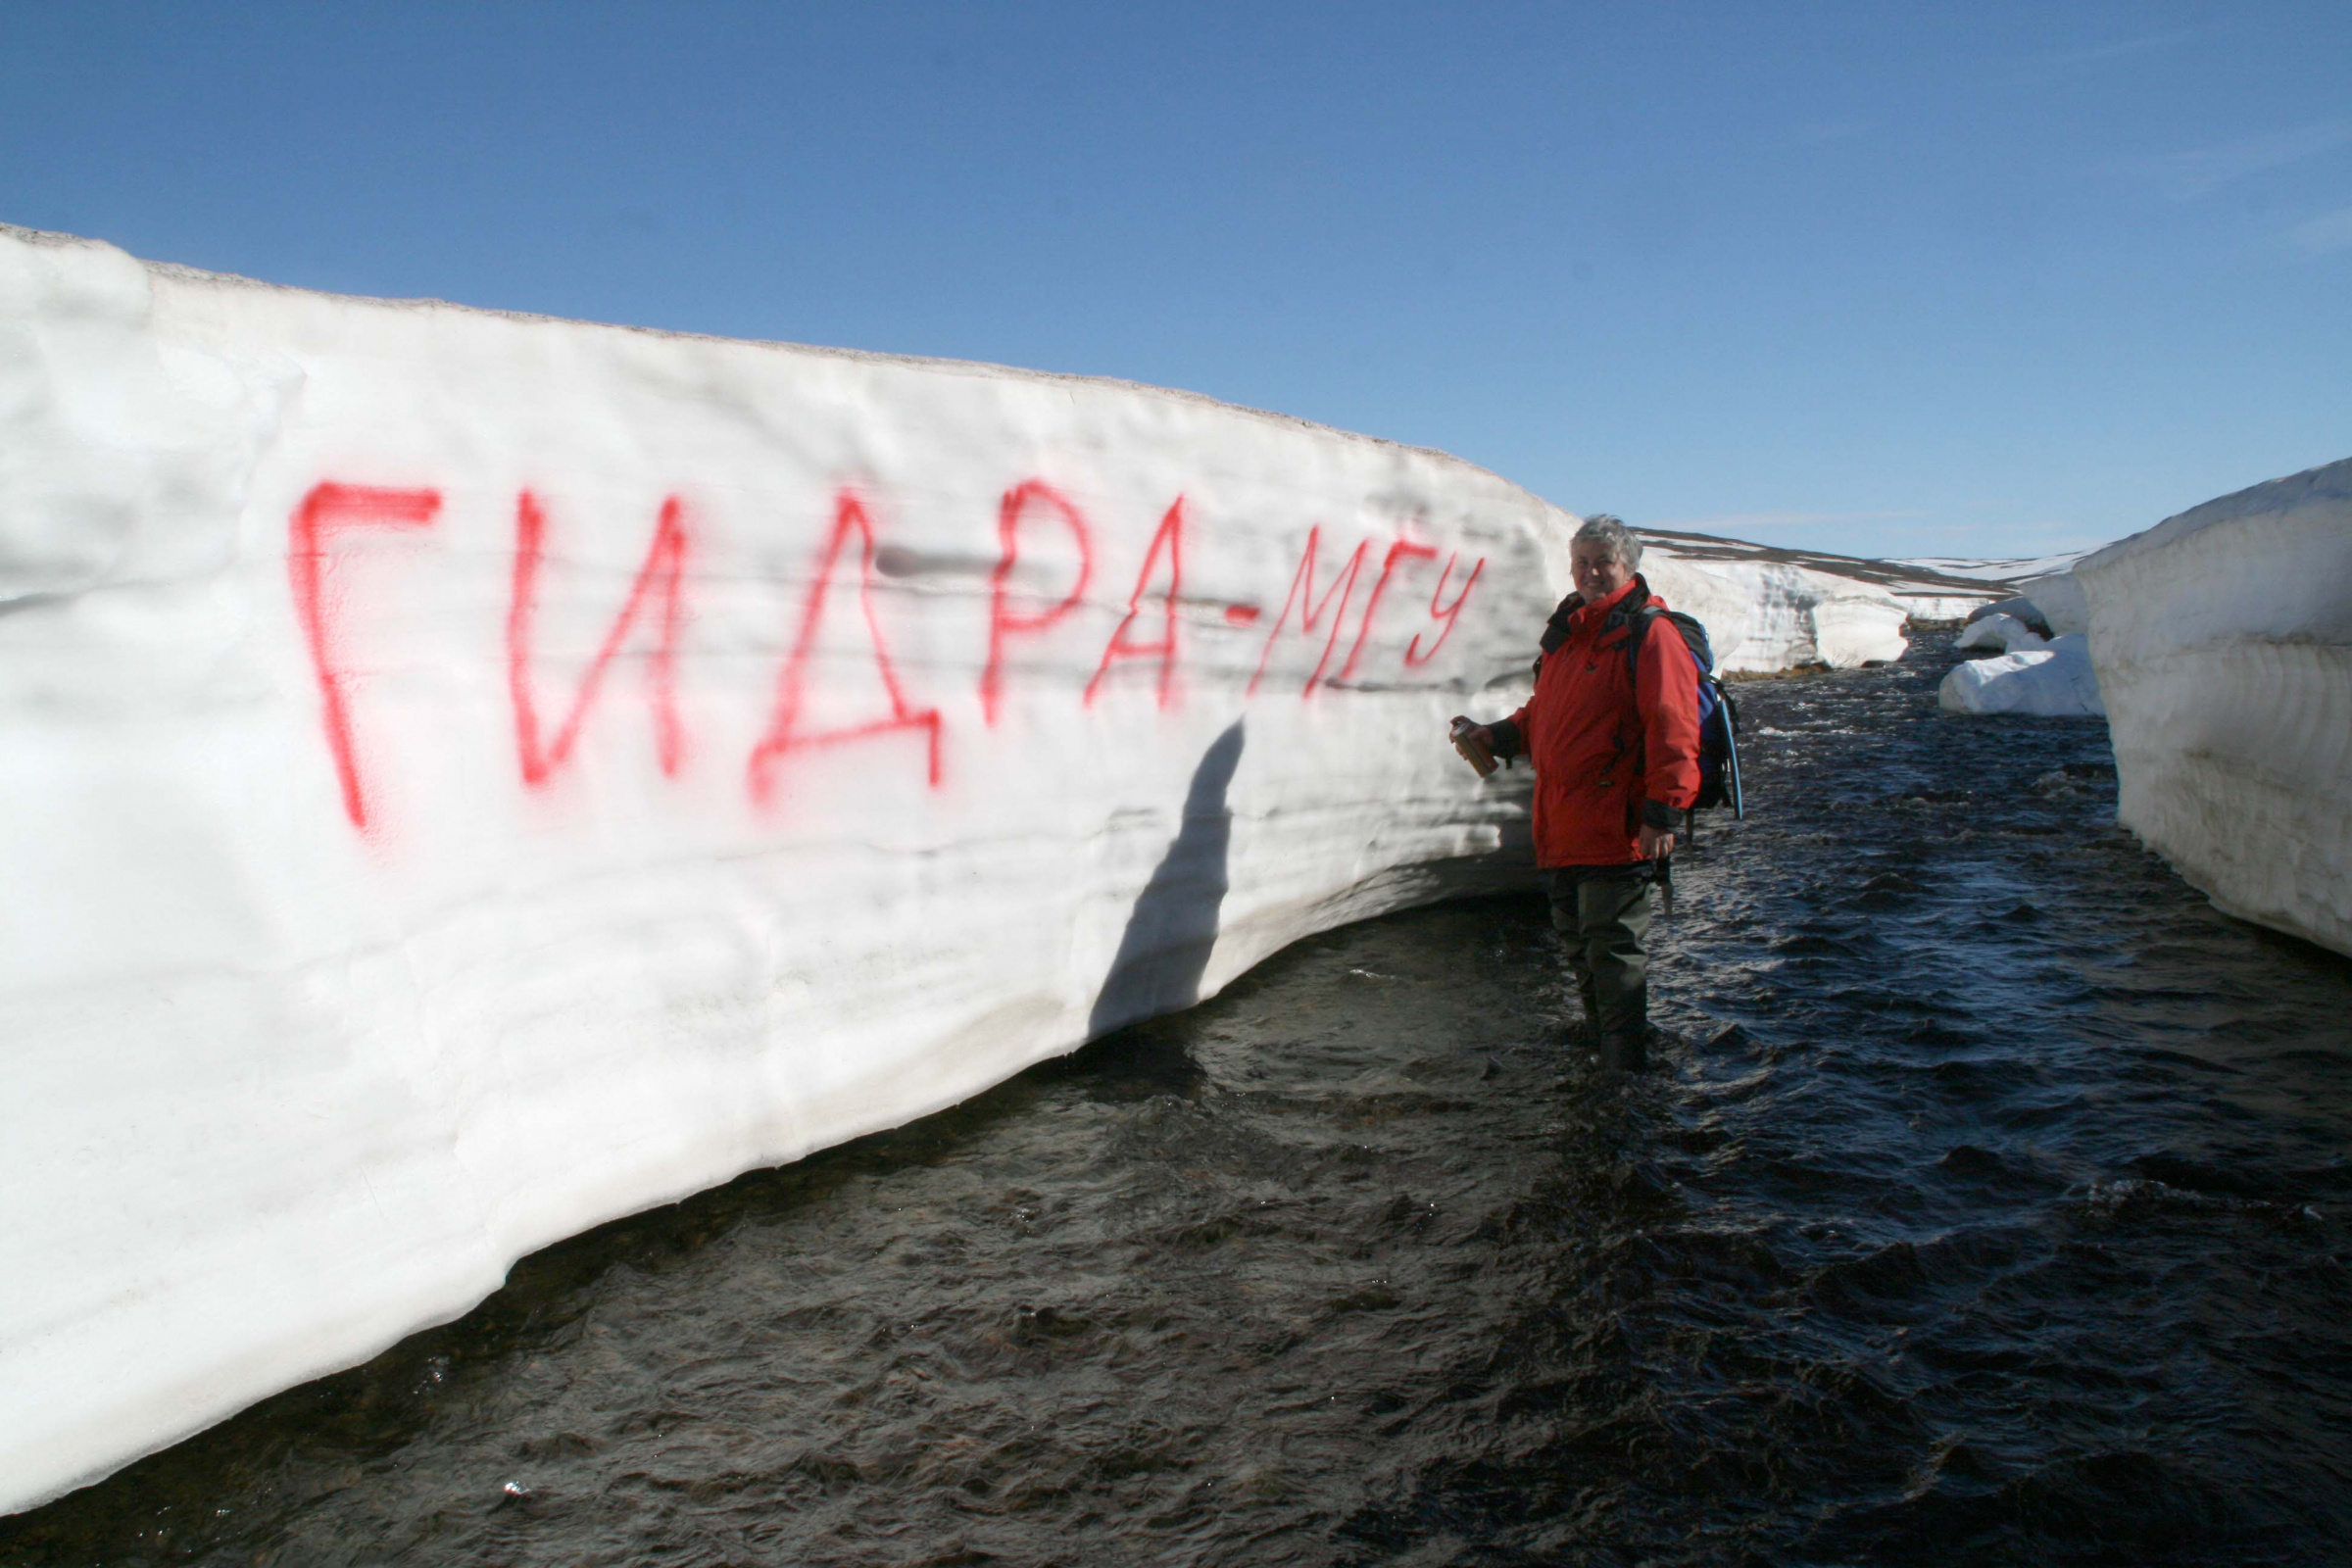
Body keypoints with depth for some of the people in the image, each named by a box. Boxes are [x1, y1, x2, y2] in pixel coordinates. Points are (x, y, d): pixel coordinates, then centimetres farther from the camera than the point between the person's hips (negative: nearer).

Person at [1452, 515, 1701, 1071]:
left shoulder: (1650, 633, -9)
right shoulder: (1565, 630, 17)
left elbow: (1671, 729, -15)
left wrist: (1662, 812, -21)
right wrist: (1496, 736, 12)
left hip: (1618, 828, -8)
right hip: (1560, 826, 8)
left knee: (1613, 947, -5)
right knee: (1577, 942, 17)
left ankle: (1623, 1066, 4)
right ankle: (1597, 1044, 31)